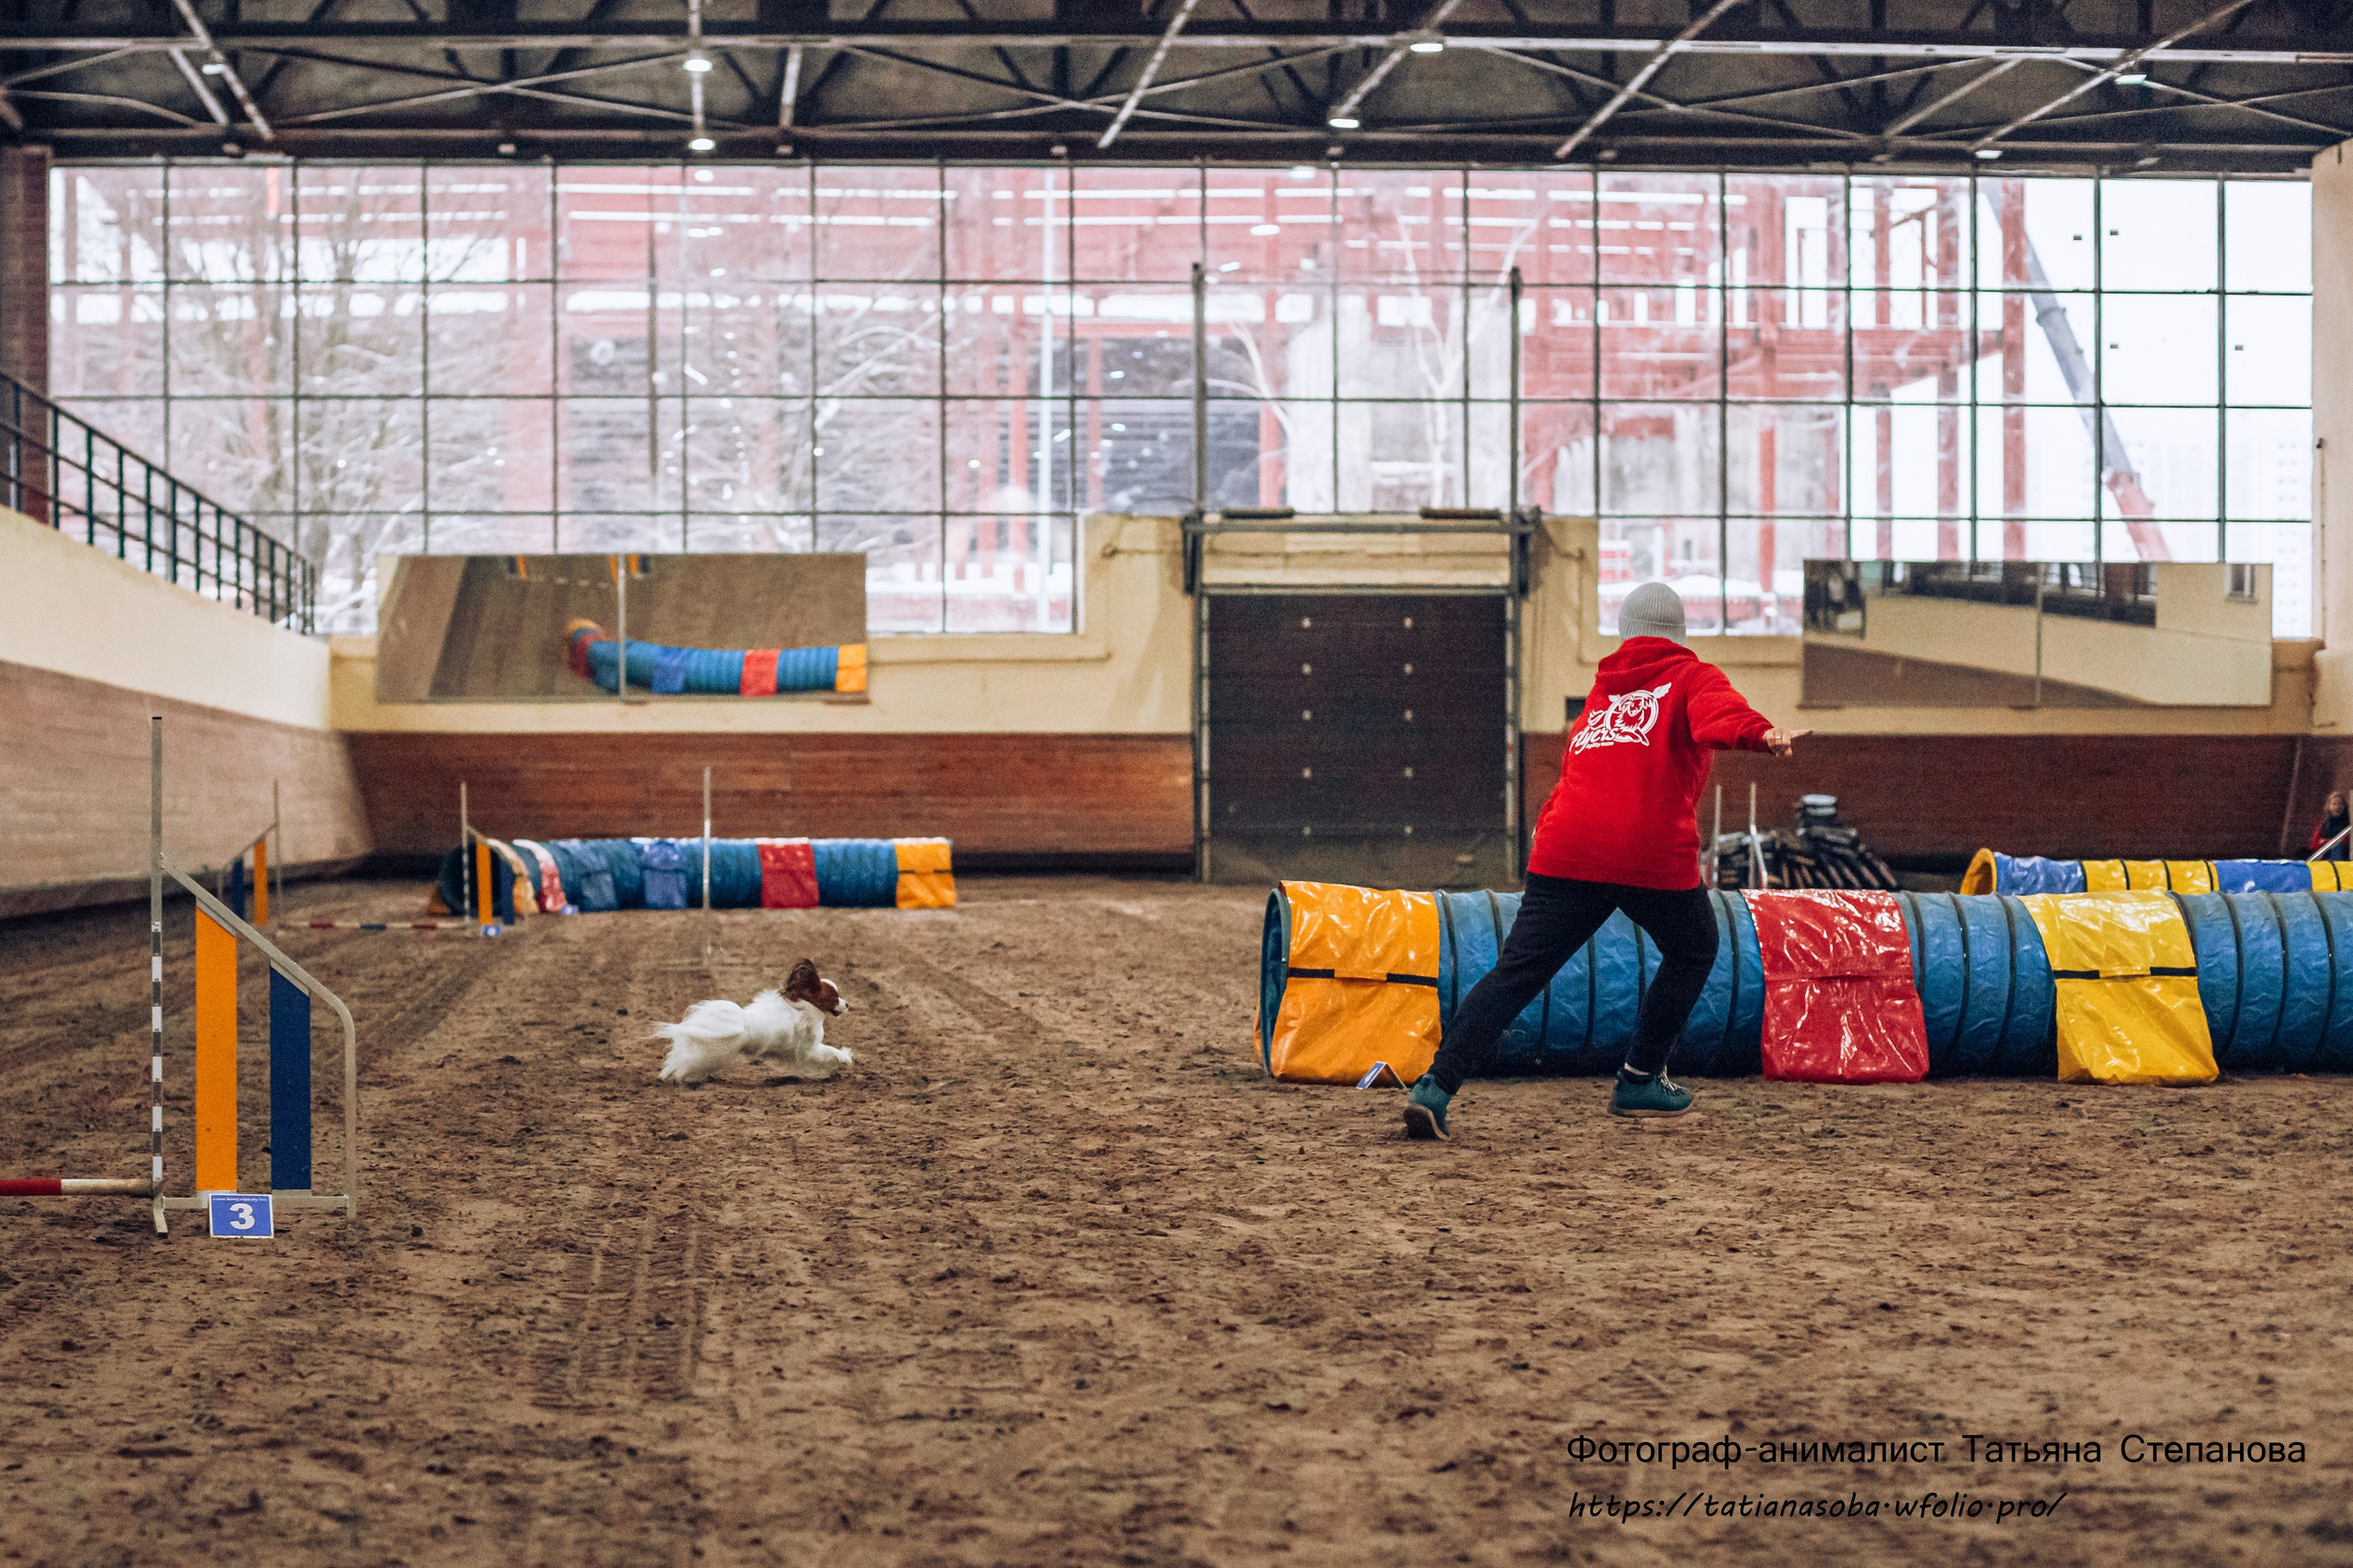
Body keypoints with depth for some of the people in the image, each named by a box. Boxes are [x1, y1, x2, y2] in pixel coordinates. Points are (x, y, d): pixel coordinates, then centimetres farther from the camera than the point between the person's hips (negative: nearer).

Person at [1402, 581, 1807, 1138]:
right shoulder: (1691, 676, 12)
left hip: (1566, 852, 4)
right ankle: (1639, 1081, 24)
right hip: (1655, 855, -4)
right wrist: (1762, 733, -29)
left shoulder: (1600, 694, 29)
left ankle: (1438, 1084, -16)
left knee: (1515, 972, 0)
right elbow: (1719, 712, -11)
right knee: (1693, 950, 23)